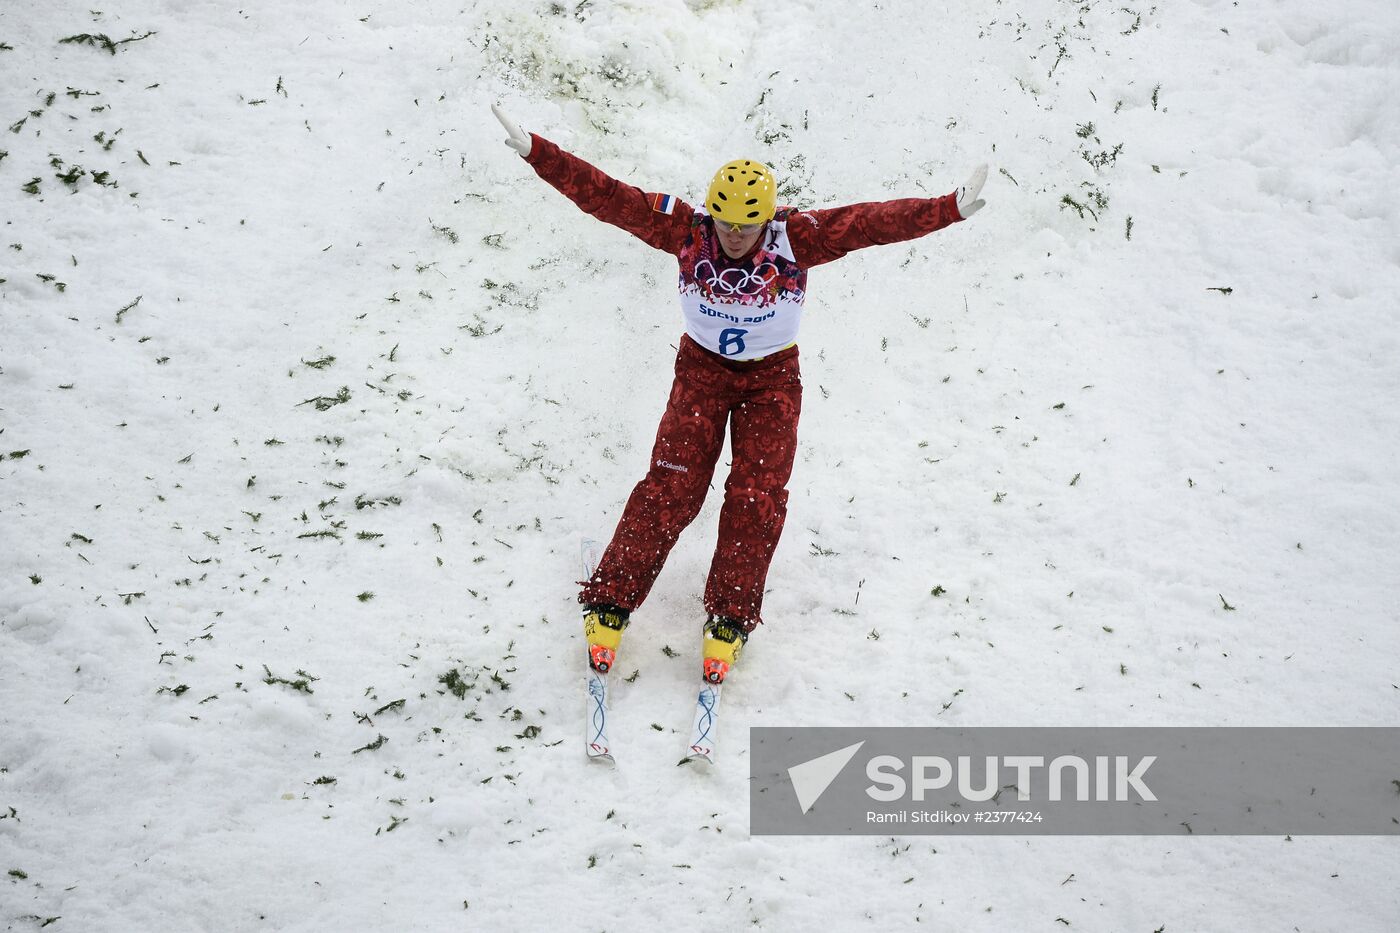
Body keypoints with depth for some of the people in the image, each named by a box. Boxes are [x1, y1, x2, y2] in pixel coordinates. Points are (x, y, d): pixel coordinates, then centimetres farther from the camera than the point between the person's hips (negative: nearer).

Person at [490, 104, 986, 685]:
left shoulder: (797, 239, -24)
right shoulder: (687, 231, -23)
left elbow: (874, 222, -32)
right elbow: (607, 198, -26)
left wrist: (951, 210, -42)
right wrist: (535, 152, -33)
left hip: (772, 376, 0)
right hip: (702, 368, 0)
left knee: (757, 496, -8)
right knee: (672, 488, -10)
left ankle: (731, 619, 6)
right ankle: (610, 602, 0)